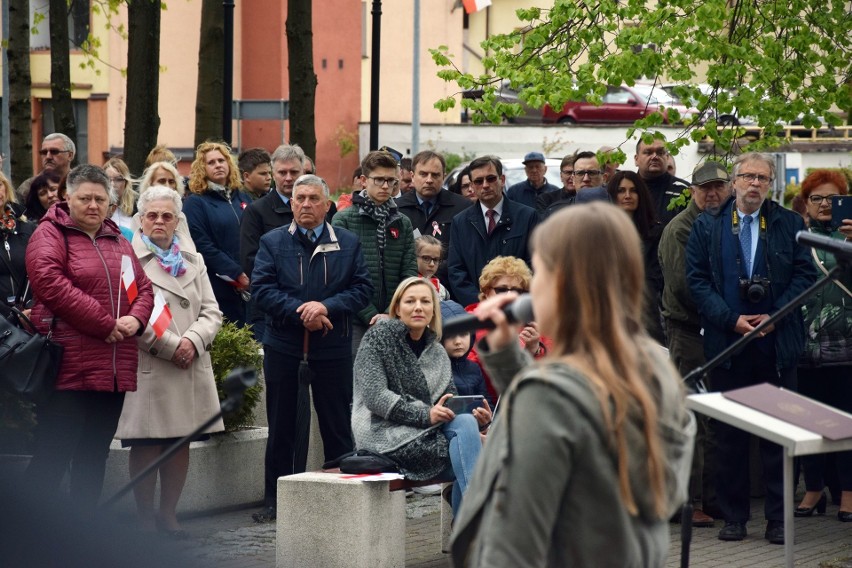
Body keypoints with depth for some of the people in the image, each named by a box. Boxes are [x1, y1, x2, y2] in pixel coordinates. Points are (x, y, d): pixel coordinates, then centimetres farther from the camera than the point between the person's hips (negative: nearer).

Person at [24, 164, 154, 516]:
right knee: (53, 457, -7)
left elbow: (144, 288, 16)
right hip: (68, 366, -7)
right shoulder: (51, 235, -3)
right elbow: (51, 284, -17)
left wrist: (135, 319, -8)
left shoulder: (118, 242, 19)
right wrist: (105, 325, -18)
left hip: (113, 372, 7)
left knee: (94, 457, 11)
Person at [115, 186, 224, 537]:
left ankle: (168, 515, 15)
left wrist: (193, 341, -8)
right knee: (147, 445, -5)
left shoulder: (193, 262, 18)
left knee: (181, 443, 6)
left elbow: (211, 312, 12)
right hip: (147, 369, -5)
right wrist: (170, 346, -13)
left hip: (190, 369, 5)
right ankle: (145, 518, 4)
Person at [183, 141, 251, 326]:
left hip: (247, 289, 5)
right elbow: (203, 246, -10)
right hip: (218, 288, -5)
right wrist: (237, 275, -14)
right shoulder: (195, 203, -2)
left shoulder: (242, 199, 16)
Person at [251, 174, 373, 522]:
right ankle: (274, 500, 13)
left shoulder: (348, 244, 5)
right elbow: (262, 289, -6)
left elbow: (362, 289, -2)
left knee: (336, 425, 4)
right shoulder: (272, 243, 4)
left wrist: (326, 307, -17)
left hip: (333, 348, 0)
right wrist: (300, 312, -17)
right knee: (281, 425, 6)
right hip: (283, 346, 0)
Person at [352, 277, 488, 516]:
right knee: (464, 426, -24)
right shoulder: (378, 337, -1)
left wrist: (475, 417, -13)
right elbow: (375, 396, -13)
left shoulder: (437, 353, 16)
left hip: (425, 437, 5)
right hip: (383, 437, -5)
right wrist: (425, 415, -23)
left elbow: (451, 406, 11)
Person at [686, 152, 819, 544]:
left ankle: (778, 518, 7)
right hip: (726, 342, 0)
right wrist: (732, 319, -11)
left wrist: (773, 317, -11)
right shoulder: (707, 227, 5)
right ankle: (733, 516, 12)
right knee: (729, 434, 5)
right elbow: (697, 280, 0)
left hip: (778, 342, 0)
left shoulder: (790, 225, 6)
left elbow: (805, 275, 1)